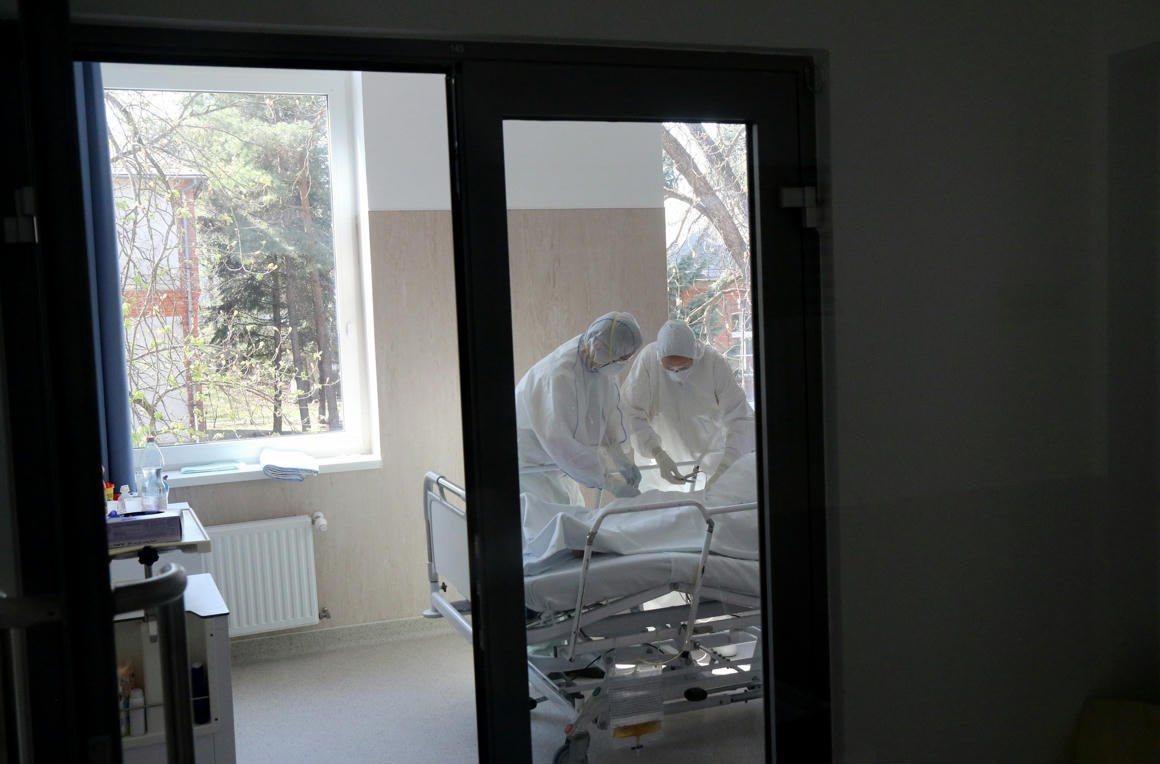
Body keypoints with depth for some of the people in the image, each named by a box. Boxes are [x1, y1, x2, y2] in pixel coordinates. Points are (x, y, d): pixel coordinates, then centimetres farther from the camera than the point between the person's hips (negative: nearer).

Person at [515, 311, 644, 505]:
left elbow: (610, 410, 4)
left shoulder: (601, 364, -9)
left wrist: (622, 460, -7)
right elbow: (558, 442, -33)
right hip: (528, 465, -8)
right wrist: (611, 483, -30)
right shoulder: (560, 375, -34)